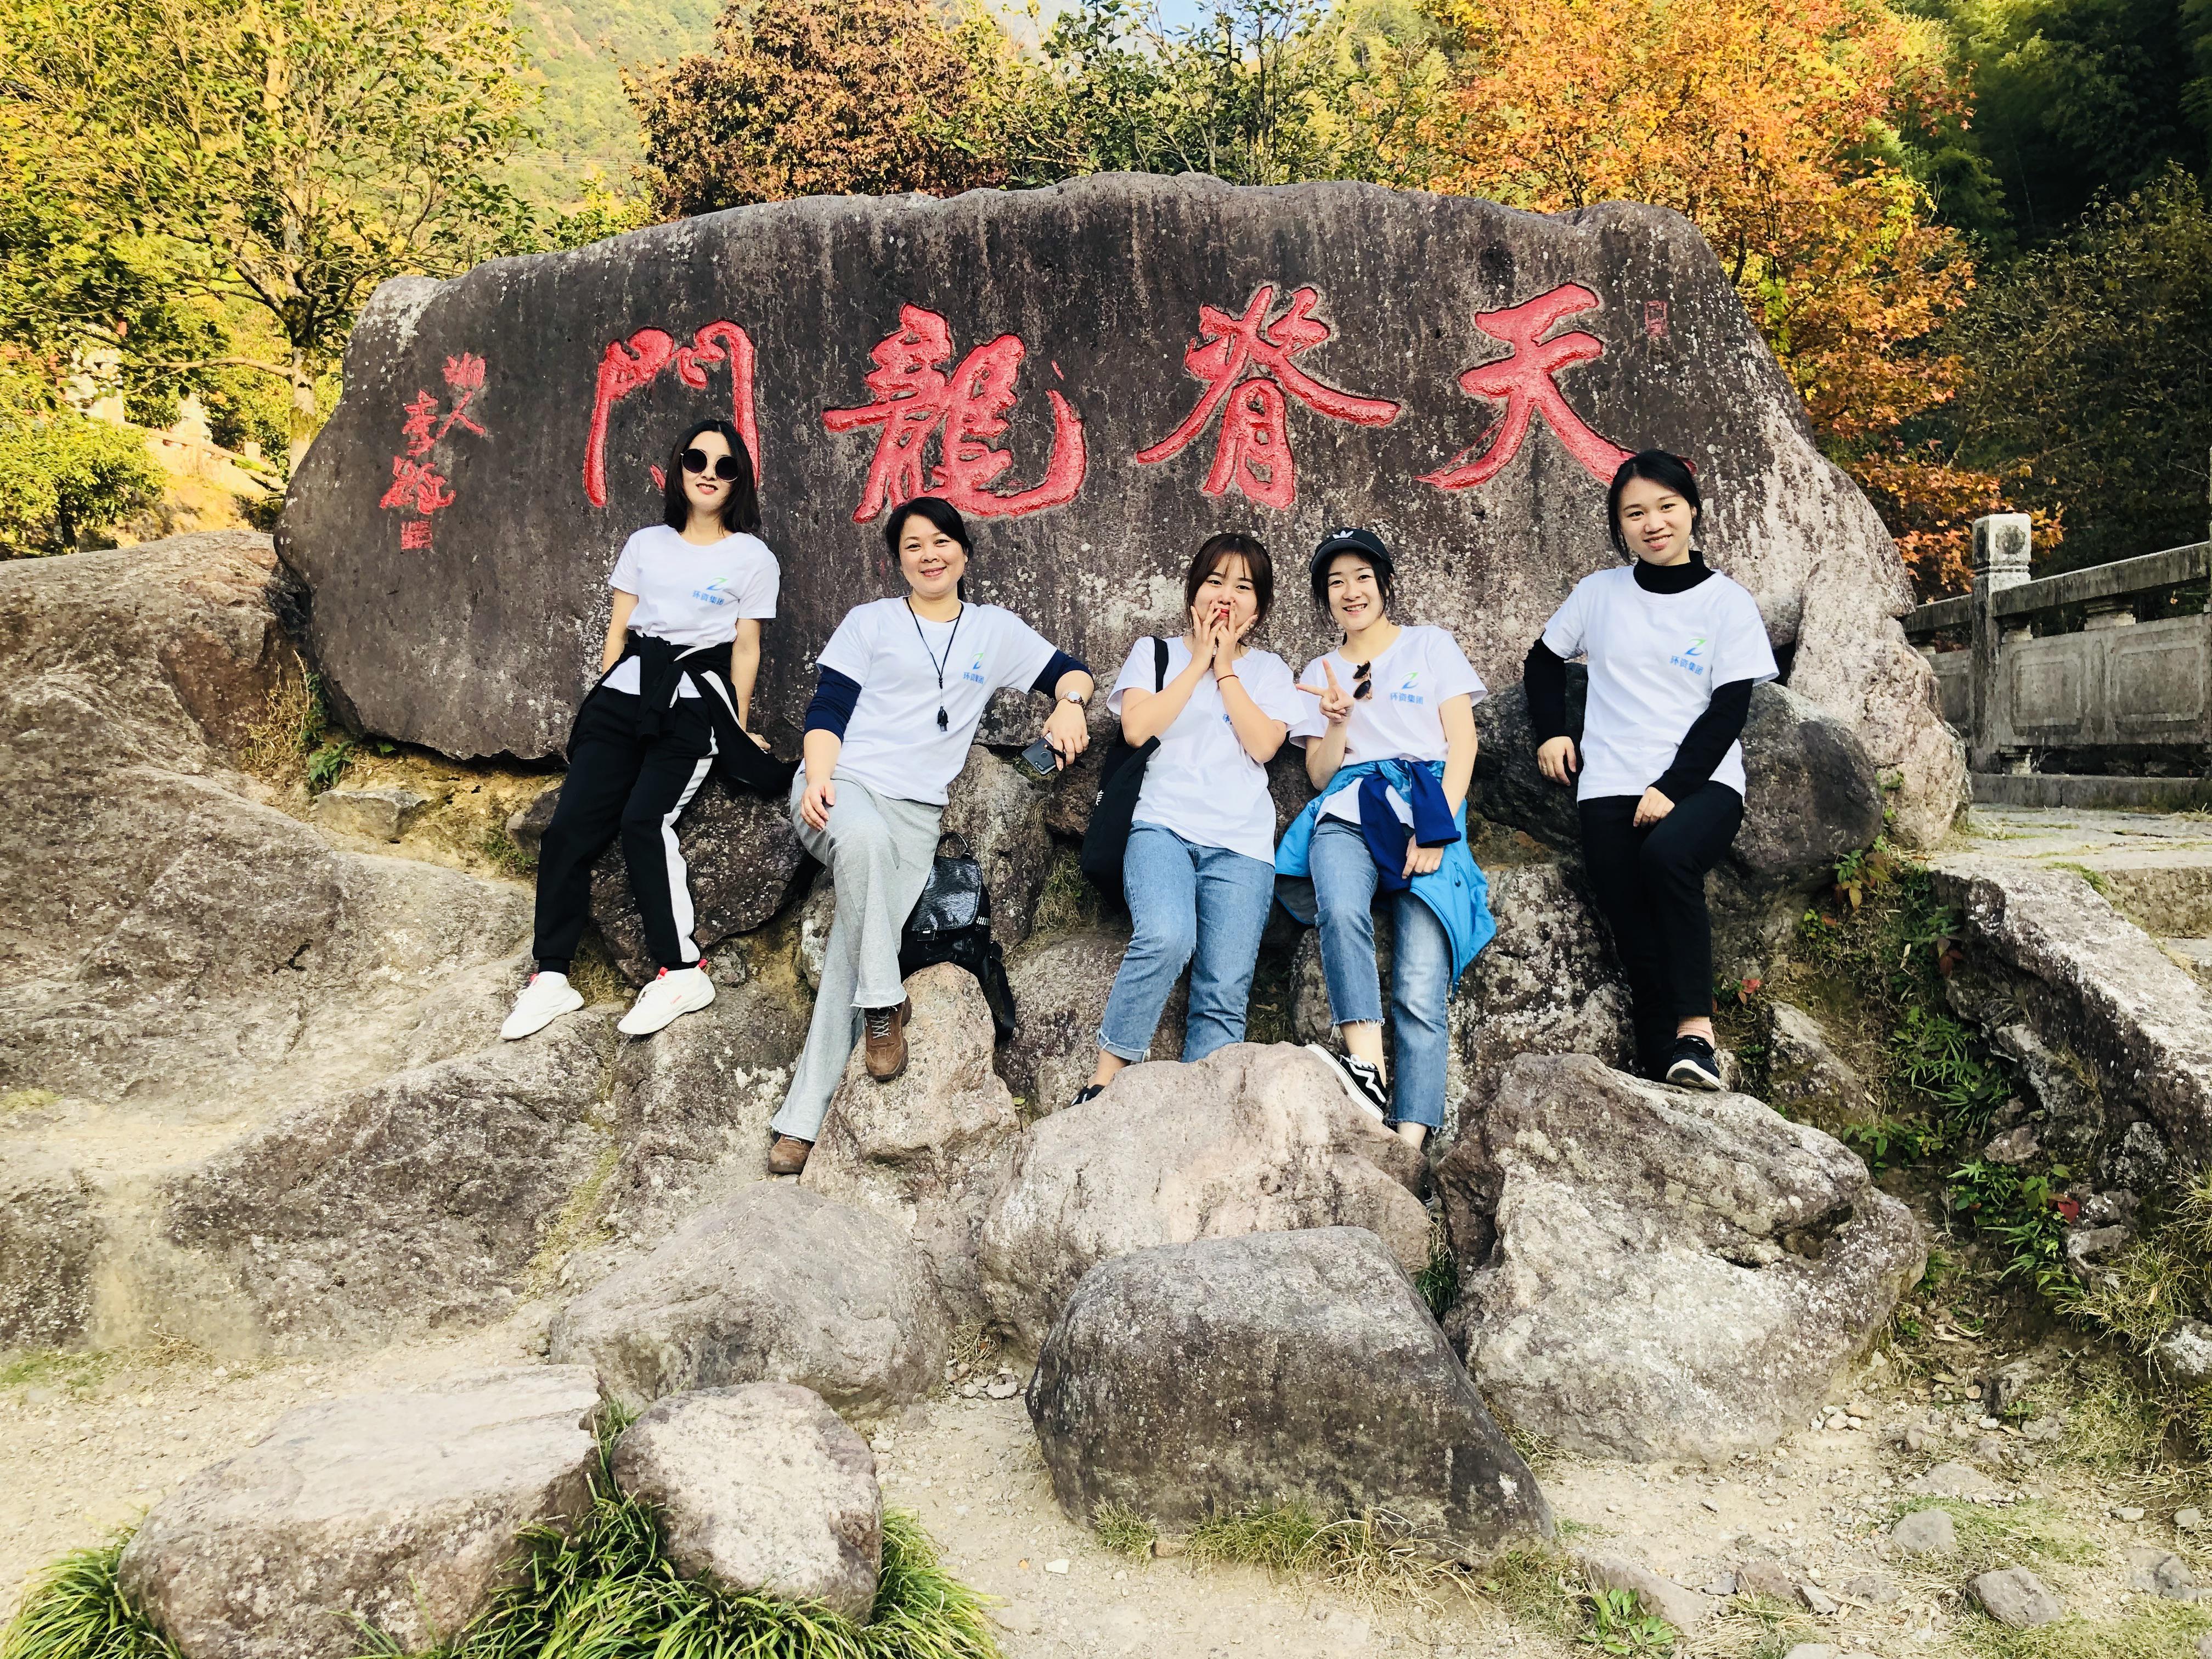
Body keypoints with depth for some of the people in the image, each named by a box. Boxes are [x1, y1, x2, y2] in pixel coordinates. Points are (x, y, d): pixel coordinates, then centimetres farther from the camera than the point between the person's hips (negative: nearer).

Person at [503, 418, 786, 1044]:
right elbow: (617, 630, 18)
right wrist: (601, 703, 11)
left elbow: (746, 648, 7)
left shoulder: (753, 558, 9)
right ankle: (550, 976, -4)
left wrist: (738, 732, 3)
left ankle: (682, 972, -18)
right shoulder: (645, 544, 18)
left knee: (644, 819, -25)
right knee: (571, 824, -11)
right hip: (627, 688, 4)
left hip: (696, 701, -4)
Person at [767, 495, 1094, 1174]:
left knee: (851, 950, -16)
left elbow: (1069, 670, 22)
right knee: (865, 835, -39)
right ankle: (884, 1004, -26)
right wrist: (818, 779, -12)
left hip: (917, 811, 1)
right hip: (843, 786, -1)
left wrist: (1070, 703, -3)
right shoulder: (871, 622, 16)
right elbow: (827, 709, 7)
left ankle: (802, 1119, -17)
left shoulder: (995, 629, 21)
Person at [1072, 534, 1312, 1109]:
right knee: (1167, 937, -31)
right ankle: (1108, 1075, -19)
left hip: (1241, 843, 2)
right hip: (1163, 826, -2)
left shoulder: (1269, 670, 20)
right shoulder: (1154, 653, 18)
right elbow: (1137, 728, -1)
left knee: (1225, 991, -13)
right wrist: (1198, 660, 4)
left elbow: (1263, 744, 1)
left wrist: (1224, 666, 4)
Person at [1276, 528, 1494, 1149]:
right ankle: (1366, 1066, -42)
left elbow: (1463, 742, 7)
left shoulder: (1431, 645, 18)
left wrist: (1436, 830, -8)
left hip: (1426, 803, -2)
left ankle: (1410, 1143, -30)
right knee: (1341, 910, -36)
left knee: (1420, 988, -20)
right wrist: (1337, 723, -4)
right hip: (1349, 808, 2)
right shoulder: (1320, 673, 24)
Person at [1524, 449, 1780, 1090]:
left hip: (1702, 782, -2)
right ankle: (1666, 1068, -4)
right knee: (1636, 933, -11)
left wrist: (1671, 789, -14)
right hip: (1611, 787, 3)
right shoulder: (1599, 593, 10)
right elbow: (1543, 661, 24)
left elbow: (1728, 712, -3)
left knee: (1667, 853, -34)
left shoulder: (1728, 603, 3)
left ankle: (1695, 1030, -28)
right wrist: (1550, 732, 9)